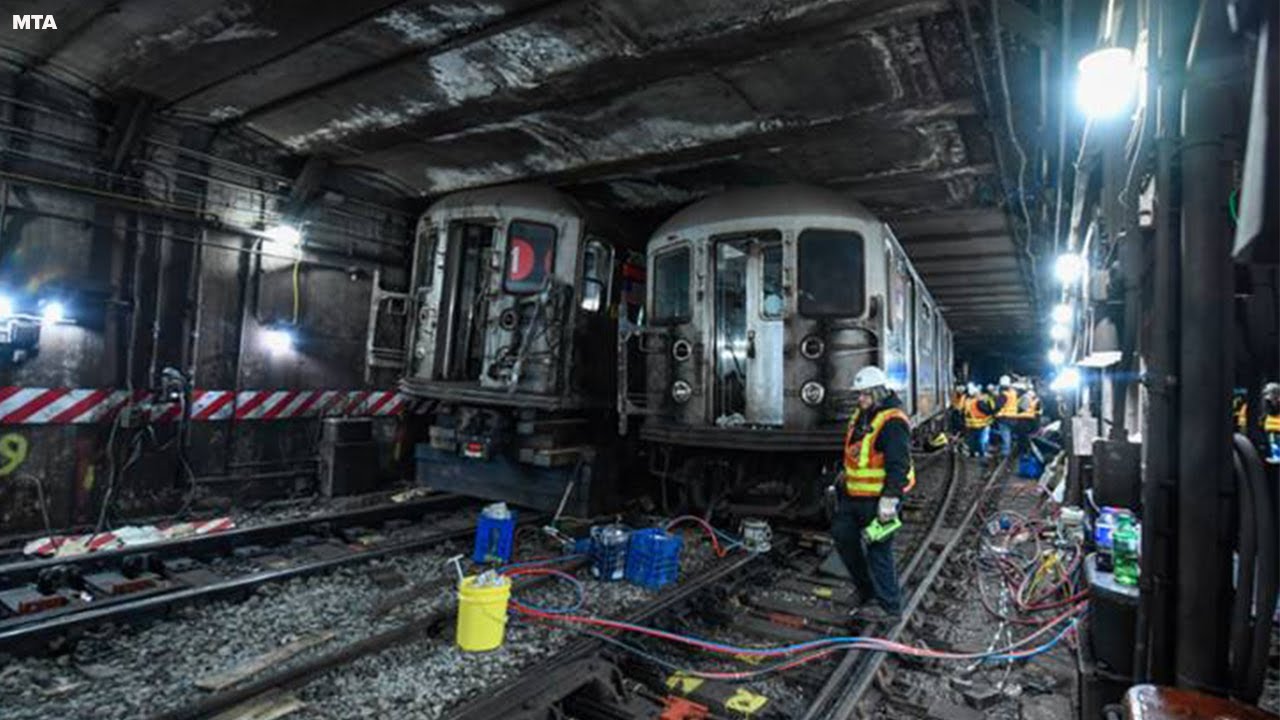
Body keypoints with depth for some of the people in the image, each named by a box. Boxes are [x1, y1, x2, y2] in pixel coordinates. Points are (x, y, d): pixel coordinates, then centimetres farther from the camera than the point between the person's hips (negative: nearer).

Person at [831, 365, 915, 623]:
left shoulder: (893, 422, -18)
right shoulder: (859, 416, 12)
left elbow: (898, 466, -23)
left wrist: (889, 500, -25)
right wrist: (841, 484, 26)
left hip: (878, 499, -10)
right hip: (854, 495, 10)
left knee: (878, 549, -1)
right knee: (842, 534, 17)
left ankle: (888, 605, 15)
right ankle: (866, 587, 34)